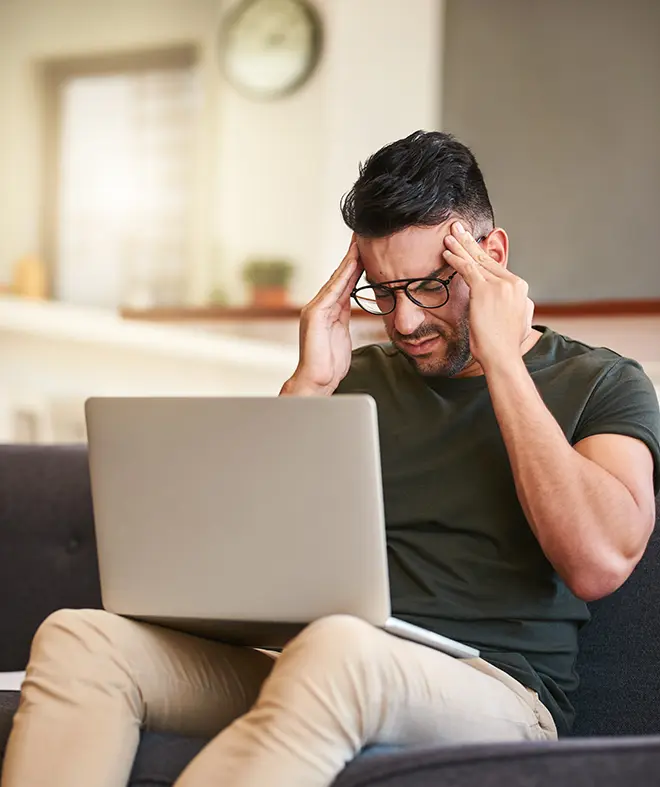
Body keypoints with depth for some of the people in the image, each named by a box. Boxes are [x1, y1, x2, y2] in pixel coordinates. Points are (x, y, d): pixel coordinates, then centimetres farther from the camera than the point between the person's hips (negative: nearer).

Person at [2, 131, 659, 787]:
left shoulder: (604, 385, 8)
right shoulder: (360, 379, 20)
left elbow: (599, 564, -12)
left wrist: (502, 360, -7)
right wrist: (308, 386, 2)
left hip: (493, 691, -4)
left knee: (338, 649, -41)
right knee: (77, 636, -21)